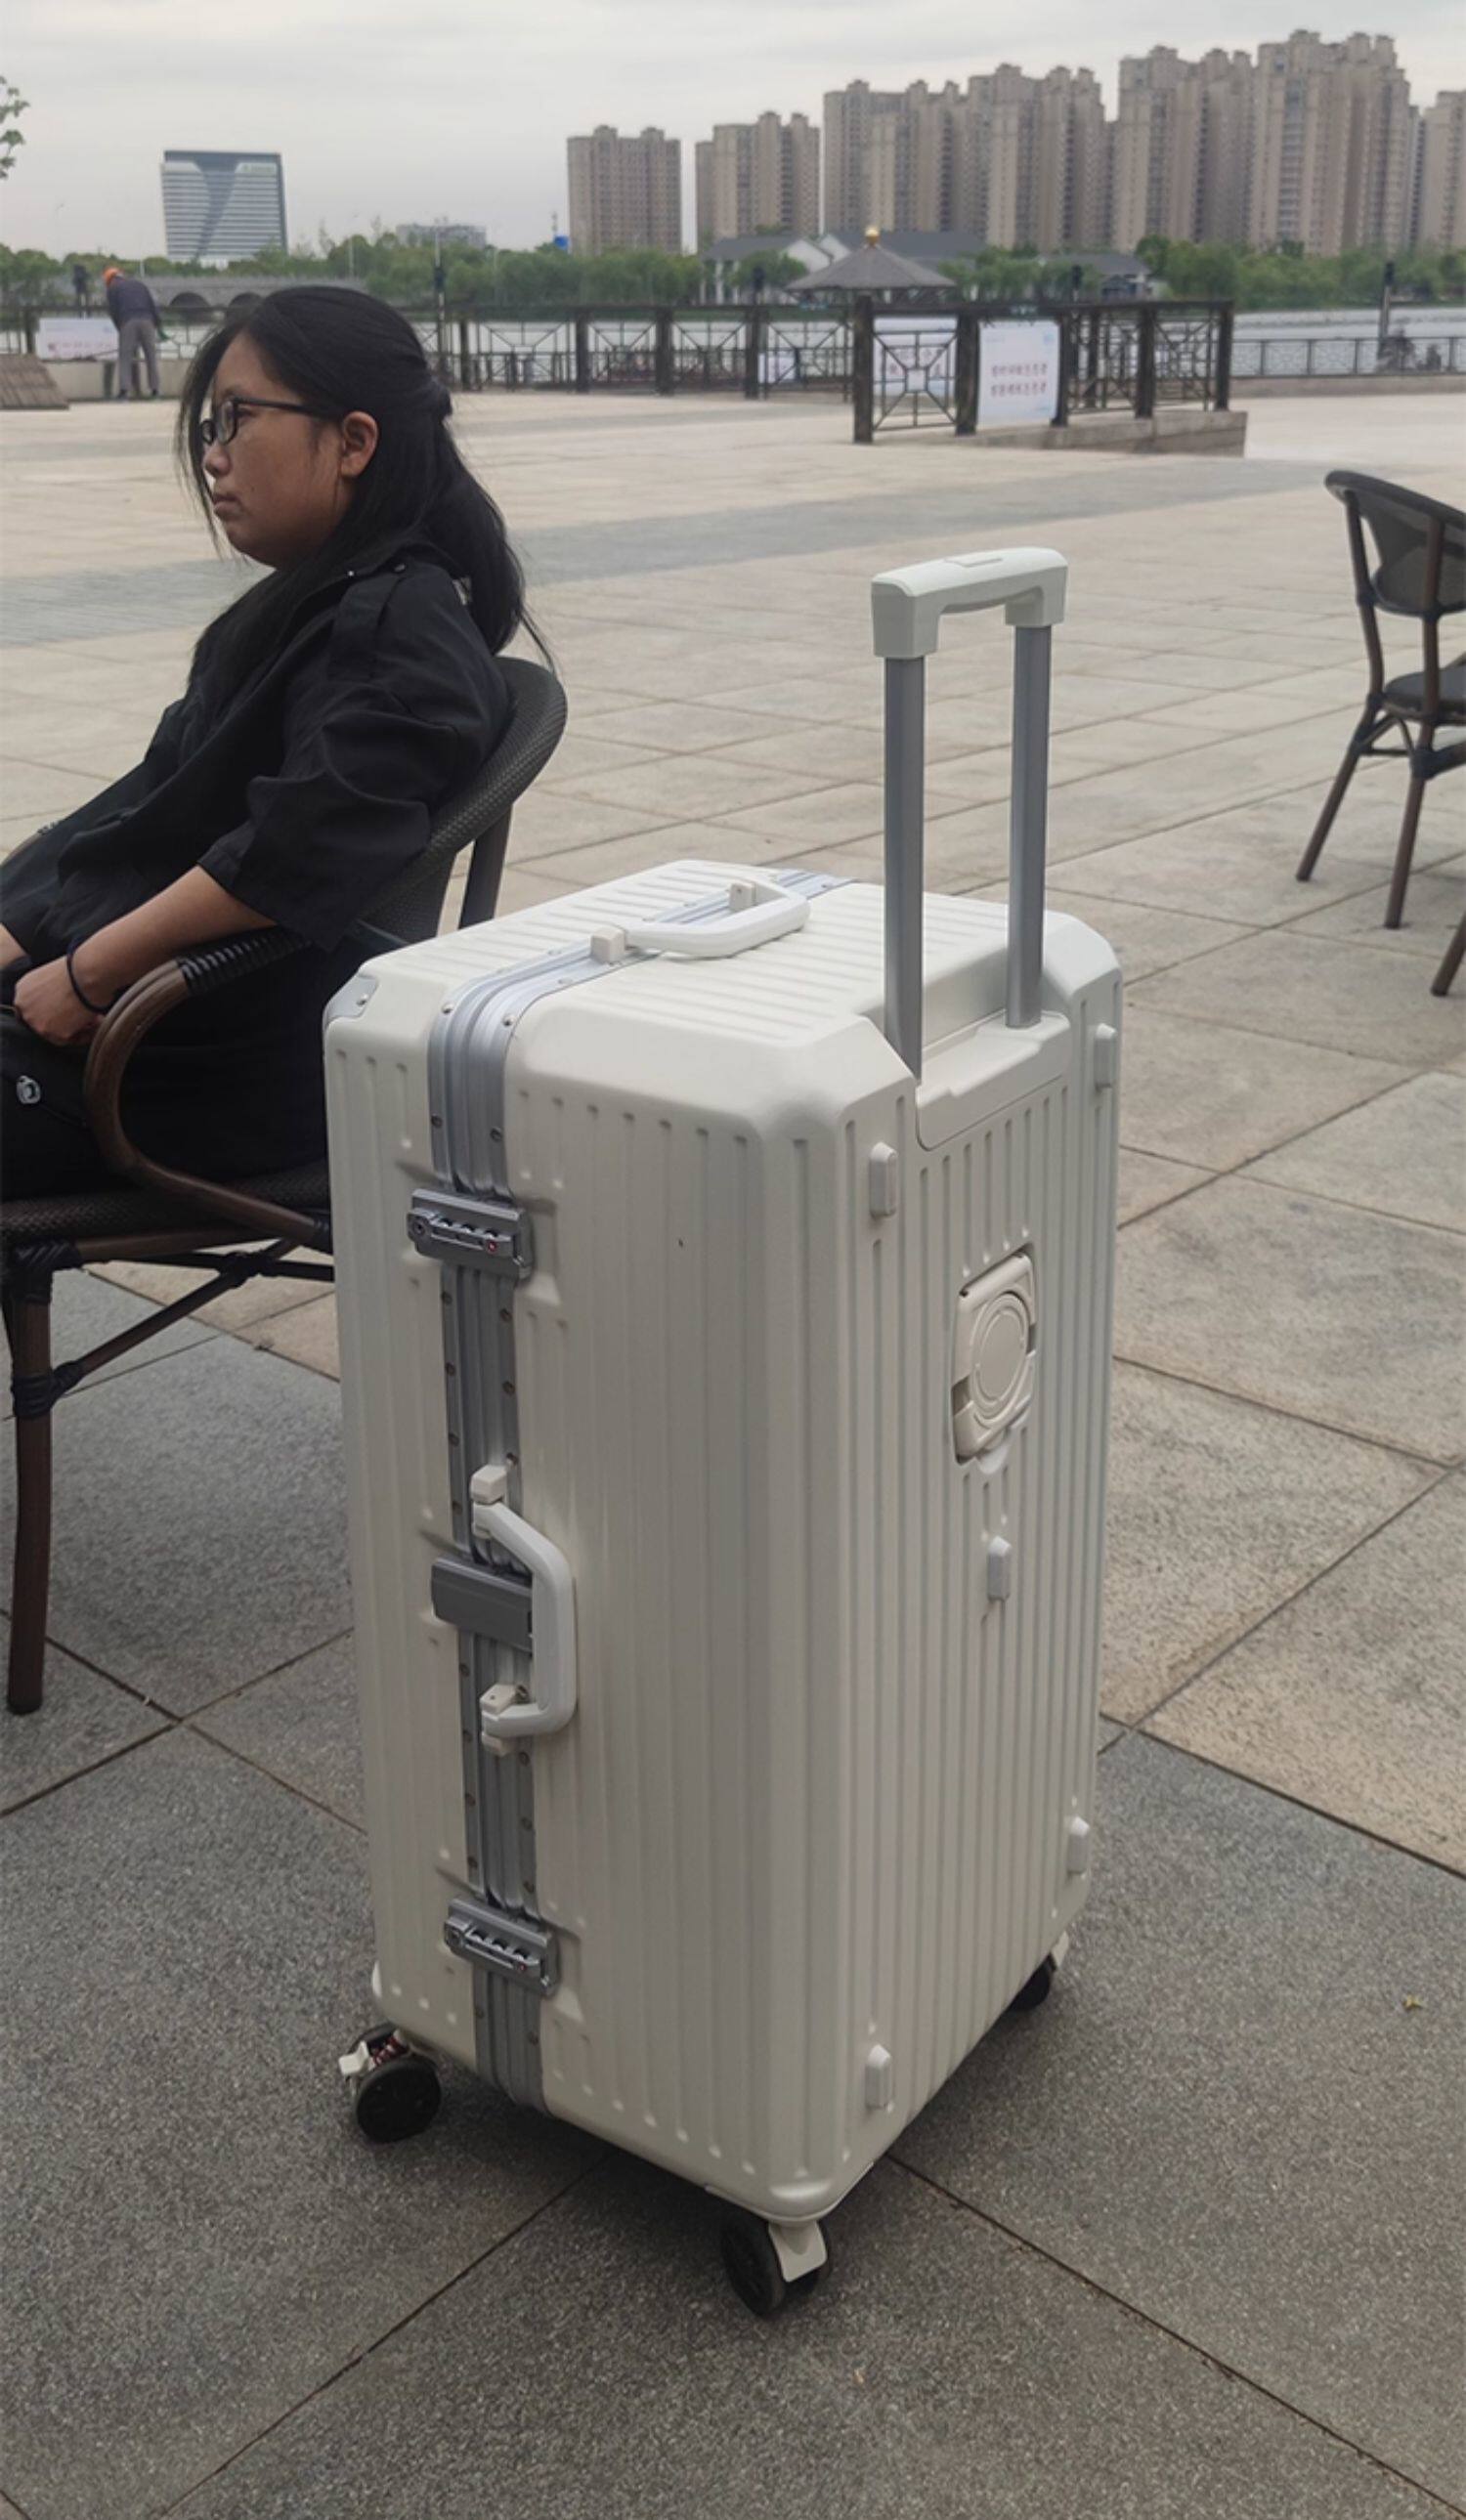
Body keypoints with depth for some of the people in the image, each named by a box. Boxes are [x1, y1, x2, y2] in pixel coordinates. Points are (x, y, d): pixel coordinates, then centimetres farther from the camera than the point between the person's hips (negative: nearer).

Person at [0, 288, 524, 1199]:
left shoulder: (398, 631, -14)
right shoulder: (311, 609, 16)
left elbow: (290, 859, -26)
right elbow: (154, 804, 15)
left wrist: (86, 973, -17)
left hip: (210, 1074, -9)